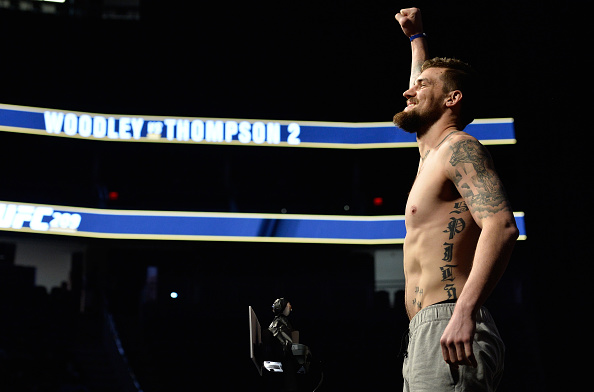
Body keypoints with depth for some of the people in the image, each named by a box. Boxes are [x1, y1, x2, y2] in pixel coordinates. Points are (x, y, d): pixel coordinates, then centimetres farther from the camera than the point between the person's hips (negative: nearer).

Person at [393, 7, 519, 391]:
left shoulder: (458, 146, -4)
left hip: (448, 330, -10)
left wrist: (465, 310, -32)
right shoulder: (432, 154, 24)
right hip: (425, 335, 10)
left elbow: (501, 225, -20)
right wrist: (417, 37, 56)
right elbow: (426, 101, 47)